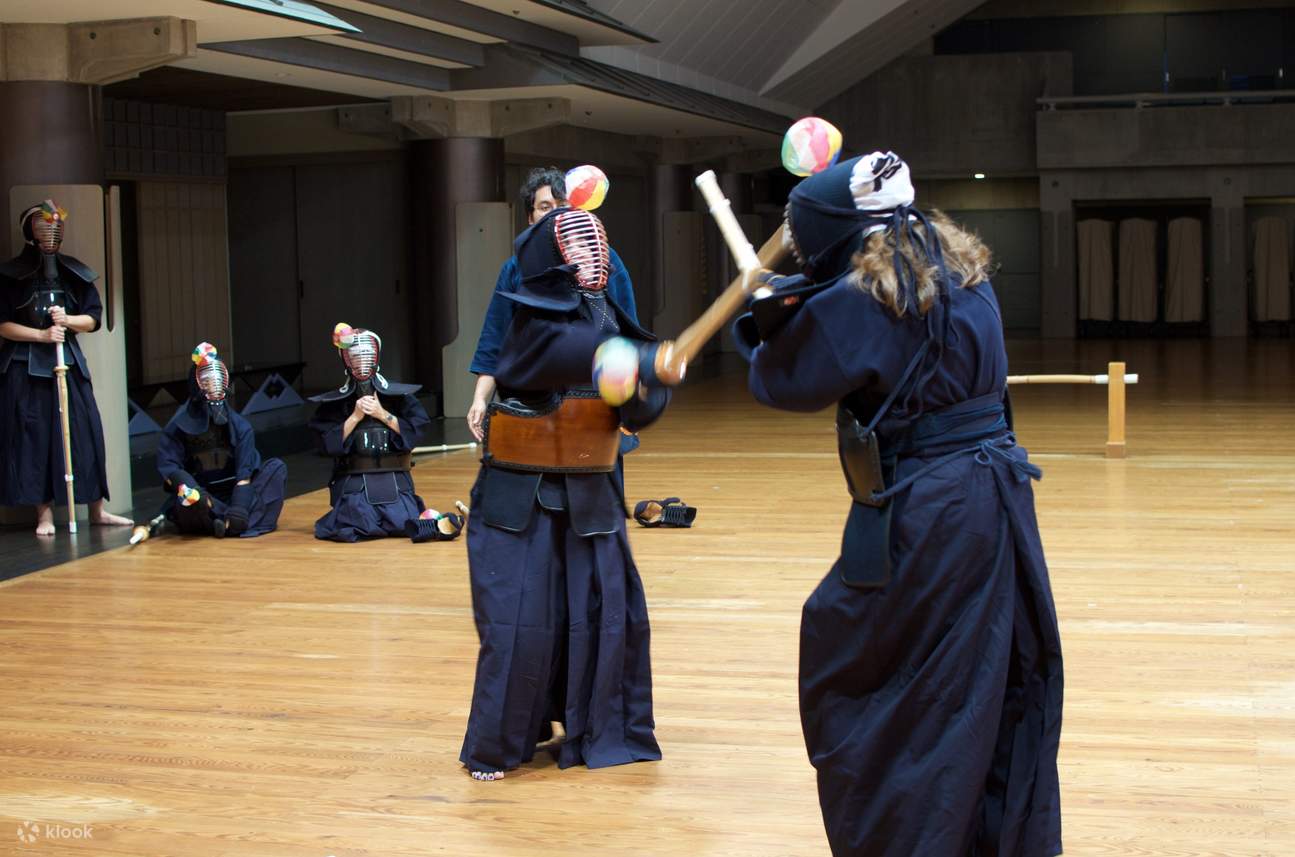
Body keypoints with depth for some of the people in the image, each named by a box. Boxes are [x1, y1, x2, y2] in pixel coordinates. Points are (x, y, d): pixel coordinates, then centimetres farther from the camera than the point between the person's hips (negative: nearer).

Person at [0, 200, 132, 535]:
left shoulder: (74, 273, 9)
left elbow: (93, 319, 9)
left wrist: (68, 320, -10)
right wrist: (42, 334, -15)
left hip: (68, 362, 3)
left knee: (85, 432, 1)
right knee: (34, 436, -4)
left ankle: (97, 510, 8)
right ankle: (44, 513, 3)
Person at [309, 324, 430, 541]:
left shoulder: (399, 395, 6)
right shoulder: (335, 402, 4)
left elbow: (413, 431, -2)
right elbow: (327, 443, -4)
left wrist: (382, 414, -10)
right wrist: (355, 417, -10)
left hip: (394, 479, 1)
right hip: (353, 482, -1)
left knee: (405, 525, -18)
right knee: (359, 527, -23)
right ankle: (342, 516, 14)